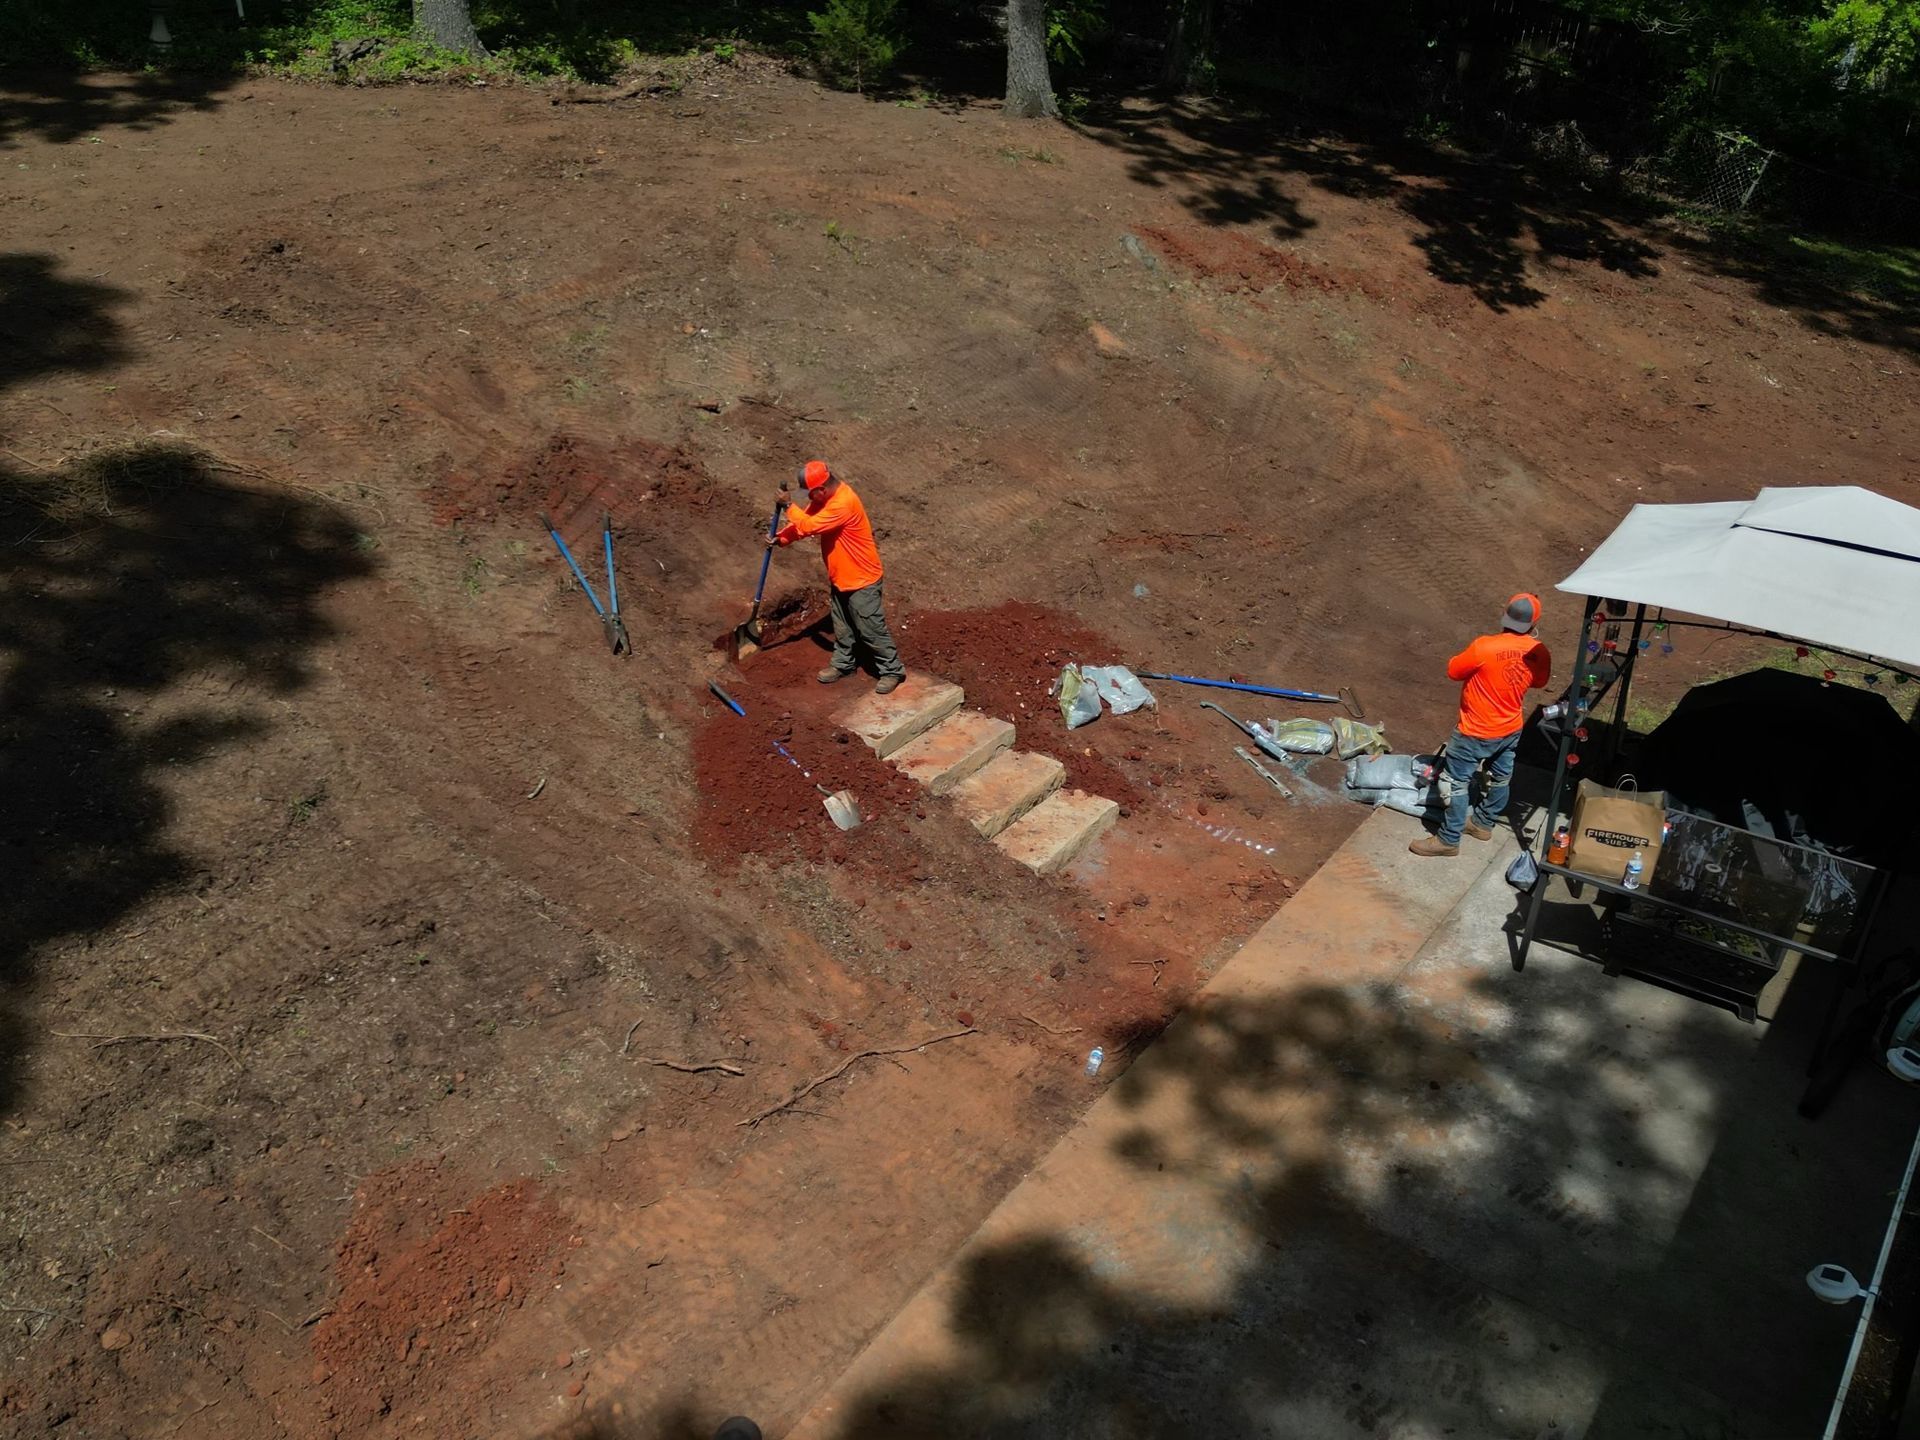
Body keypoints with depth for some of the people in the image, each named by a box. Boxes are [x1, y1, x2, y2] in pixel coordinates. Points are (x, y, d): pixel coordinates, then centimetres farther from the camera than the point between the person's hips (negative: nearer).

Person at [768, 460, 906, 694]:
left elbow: (809, 525, -30)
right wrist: (781, 537, -8)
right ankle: (842, 664, 37)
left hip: (861, 578, -9)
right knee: (842, 626, 21)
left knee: (871, 628, 0)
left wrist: (789, 507, -18)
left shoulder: (843, 503, -31)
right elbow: (805, 521, 6)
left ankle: (892, 670, 13)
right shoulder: (824, 497, -1)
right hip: (839, 576, 9)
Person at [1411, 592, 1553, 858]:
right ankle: (1483, 824, 44)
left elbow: (1453, 671, -13)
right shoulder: (1539, 652, -11)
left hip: (1475, 733, -6)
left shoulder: (1484, 647, -28)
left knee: (1458, 784, 8)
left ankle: (1448, 840, 17)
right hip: (1510, 730, 6)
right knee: (1501, 779, 24)